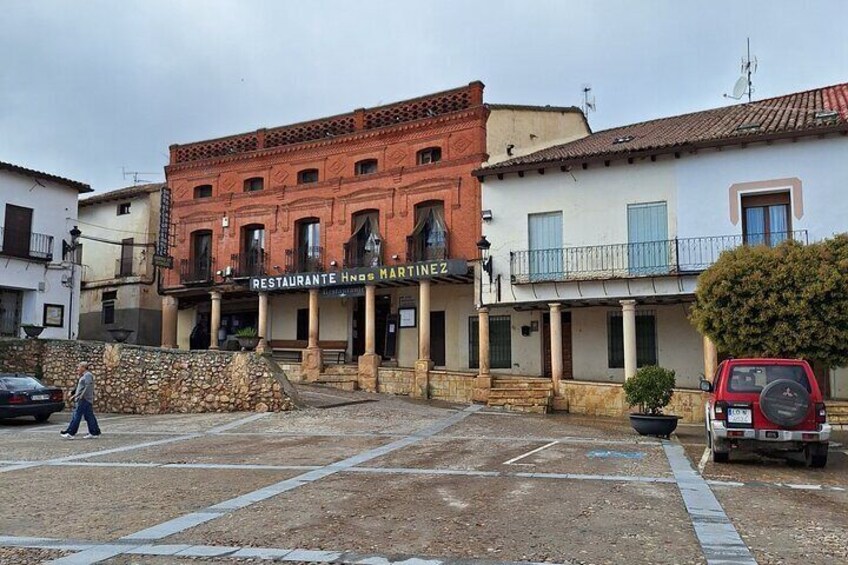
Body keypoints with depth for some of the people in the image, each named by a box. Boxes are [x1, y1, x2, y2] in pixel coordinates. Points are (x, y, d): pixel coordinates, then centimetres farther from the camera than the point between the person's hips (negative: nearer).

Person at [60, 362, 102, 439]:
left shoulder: (88, 375, -11)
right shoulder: (84, 376, 21)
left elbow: (87, 387, -21)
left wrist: (81, 396, -23)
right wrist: (74, 396, 24)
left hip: (84, 400, -10)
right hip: (83, 399, 10)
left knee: (77, 415, -7)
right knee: (89, 416, 7)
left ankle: (71, 433, -4)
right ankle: (94, 433, 7)